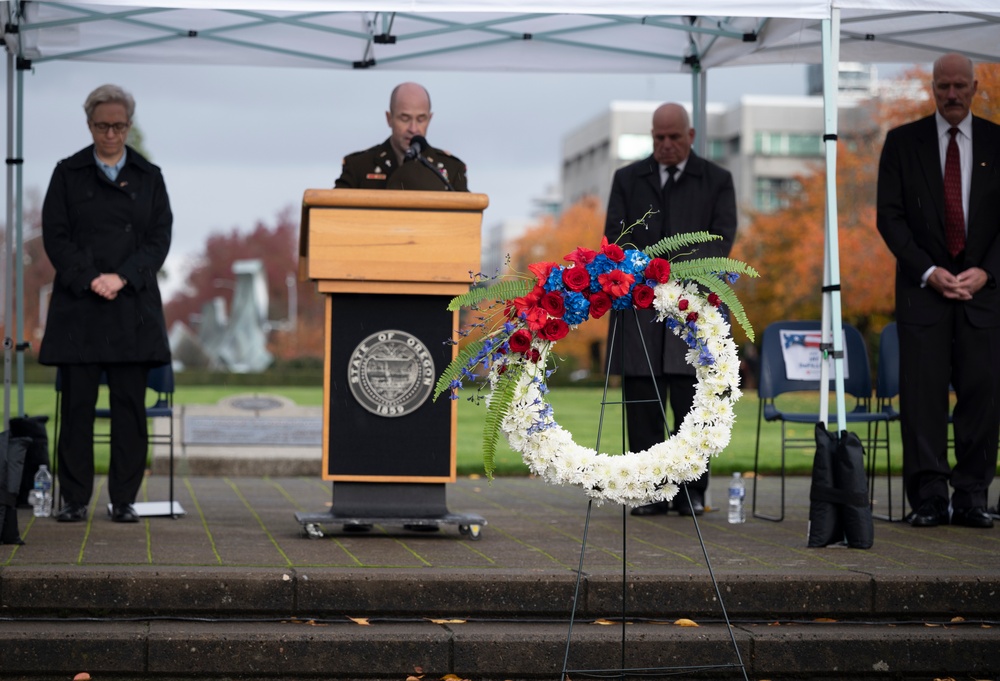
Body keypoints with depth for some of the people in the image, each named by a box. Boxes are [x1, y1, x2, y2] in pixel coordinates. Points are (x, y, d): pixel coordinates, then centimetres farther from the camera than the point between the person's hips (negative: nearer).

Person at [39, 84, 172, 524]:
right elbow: (55, 235, 1)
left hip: (133, 305, 1)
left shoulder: (149, 177, 12)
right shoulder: (68, 174, 9)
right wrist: (90, 280, -12)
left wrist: (122, 278, -11)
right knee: (77, 404, -1)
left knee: (129, 405, 0)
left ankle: (124, 500, 7)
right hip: (78, 306, -1)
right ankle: (75, 500, 5)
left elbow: (160, 237, 3)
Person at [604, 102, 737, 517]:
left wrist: (692, 261, -19)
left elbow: (723, 235, 0)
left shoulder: (716, 181, 11)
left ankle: (691, 490, 3)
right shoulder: (627, 179, 16)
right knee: (642, 401, -1)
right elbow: (615, 235, 8)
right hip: (640, 303, 2)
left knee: (691, 400, -5)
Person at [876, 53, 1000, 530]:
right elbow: (890, 216, 0)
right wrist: (929, 271, -10)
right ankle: (929, 499, 0)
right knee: (922, 395, -4)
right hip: (923, 288, -1)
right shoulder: (903, 142, 5)